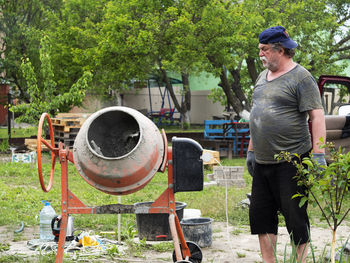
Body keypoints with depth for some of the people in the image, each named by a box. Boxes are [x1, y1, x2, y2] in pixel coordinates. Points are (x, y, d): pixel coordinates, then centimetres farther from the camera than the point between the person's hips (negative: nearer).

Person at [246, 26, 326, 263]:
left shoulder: (301, 77, -8)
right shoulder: (263, 77, 16)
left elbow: (317, 117, -13)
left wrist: (318, 154, -19)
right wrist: (251, 150, 22)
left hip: (291, 161, -8)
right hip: (262, 163, 8)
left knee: (295, 215, -1)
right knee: (260, 214, 9)